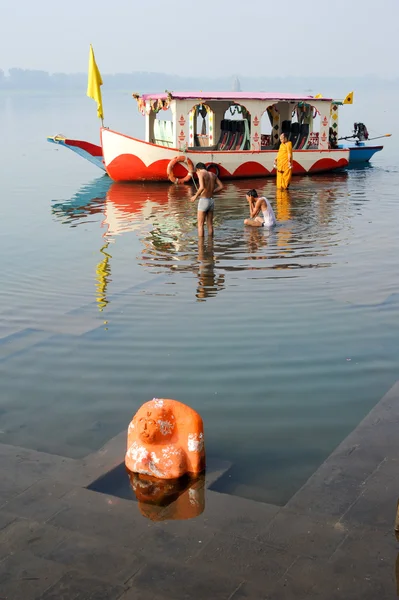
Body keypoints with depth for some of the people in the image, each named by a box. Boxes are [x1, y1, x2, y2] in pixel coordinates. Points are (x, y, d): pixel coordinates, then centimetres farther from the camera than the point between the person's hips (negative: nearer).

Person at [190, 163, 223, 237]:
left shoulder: (201, 173, -9)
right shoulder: (212, 174, 11)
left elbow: (202, 187, -24)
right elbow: (221, 186, 10)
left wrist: (195, 196, -9)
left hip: (203, 201, -6)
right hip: (211, 201, 6)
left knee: (200, 225, 1)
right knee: (210, 224, 13)